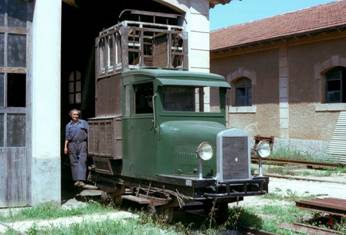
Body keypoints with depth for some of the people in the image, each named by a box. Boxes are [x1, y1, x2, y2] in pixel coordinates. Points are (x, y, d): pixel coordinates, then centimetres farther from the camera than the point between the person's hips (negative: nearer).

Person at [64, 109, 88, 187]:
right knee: (74, 162, 3)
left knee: (82, 162, -10)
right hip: (72, 144, 2)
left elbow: (89, 133, 8)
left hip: (82, 143, -2)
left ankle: (81, 180, -16)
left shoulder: (83, 123, 10)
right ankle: (76, 180, 11)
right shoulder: (68, 125, 14)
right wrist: (65, 147, 4)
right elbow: (67, 137, 13)